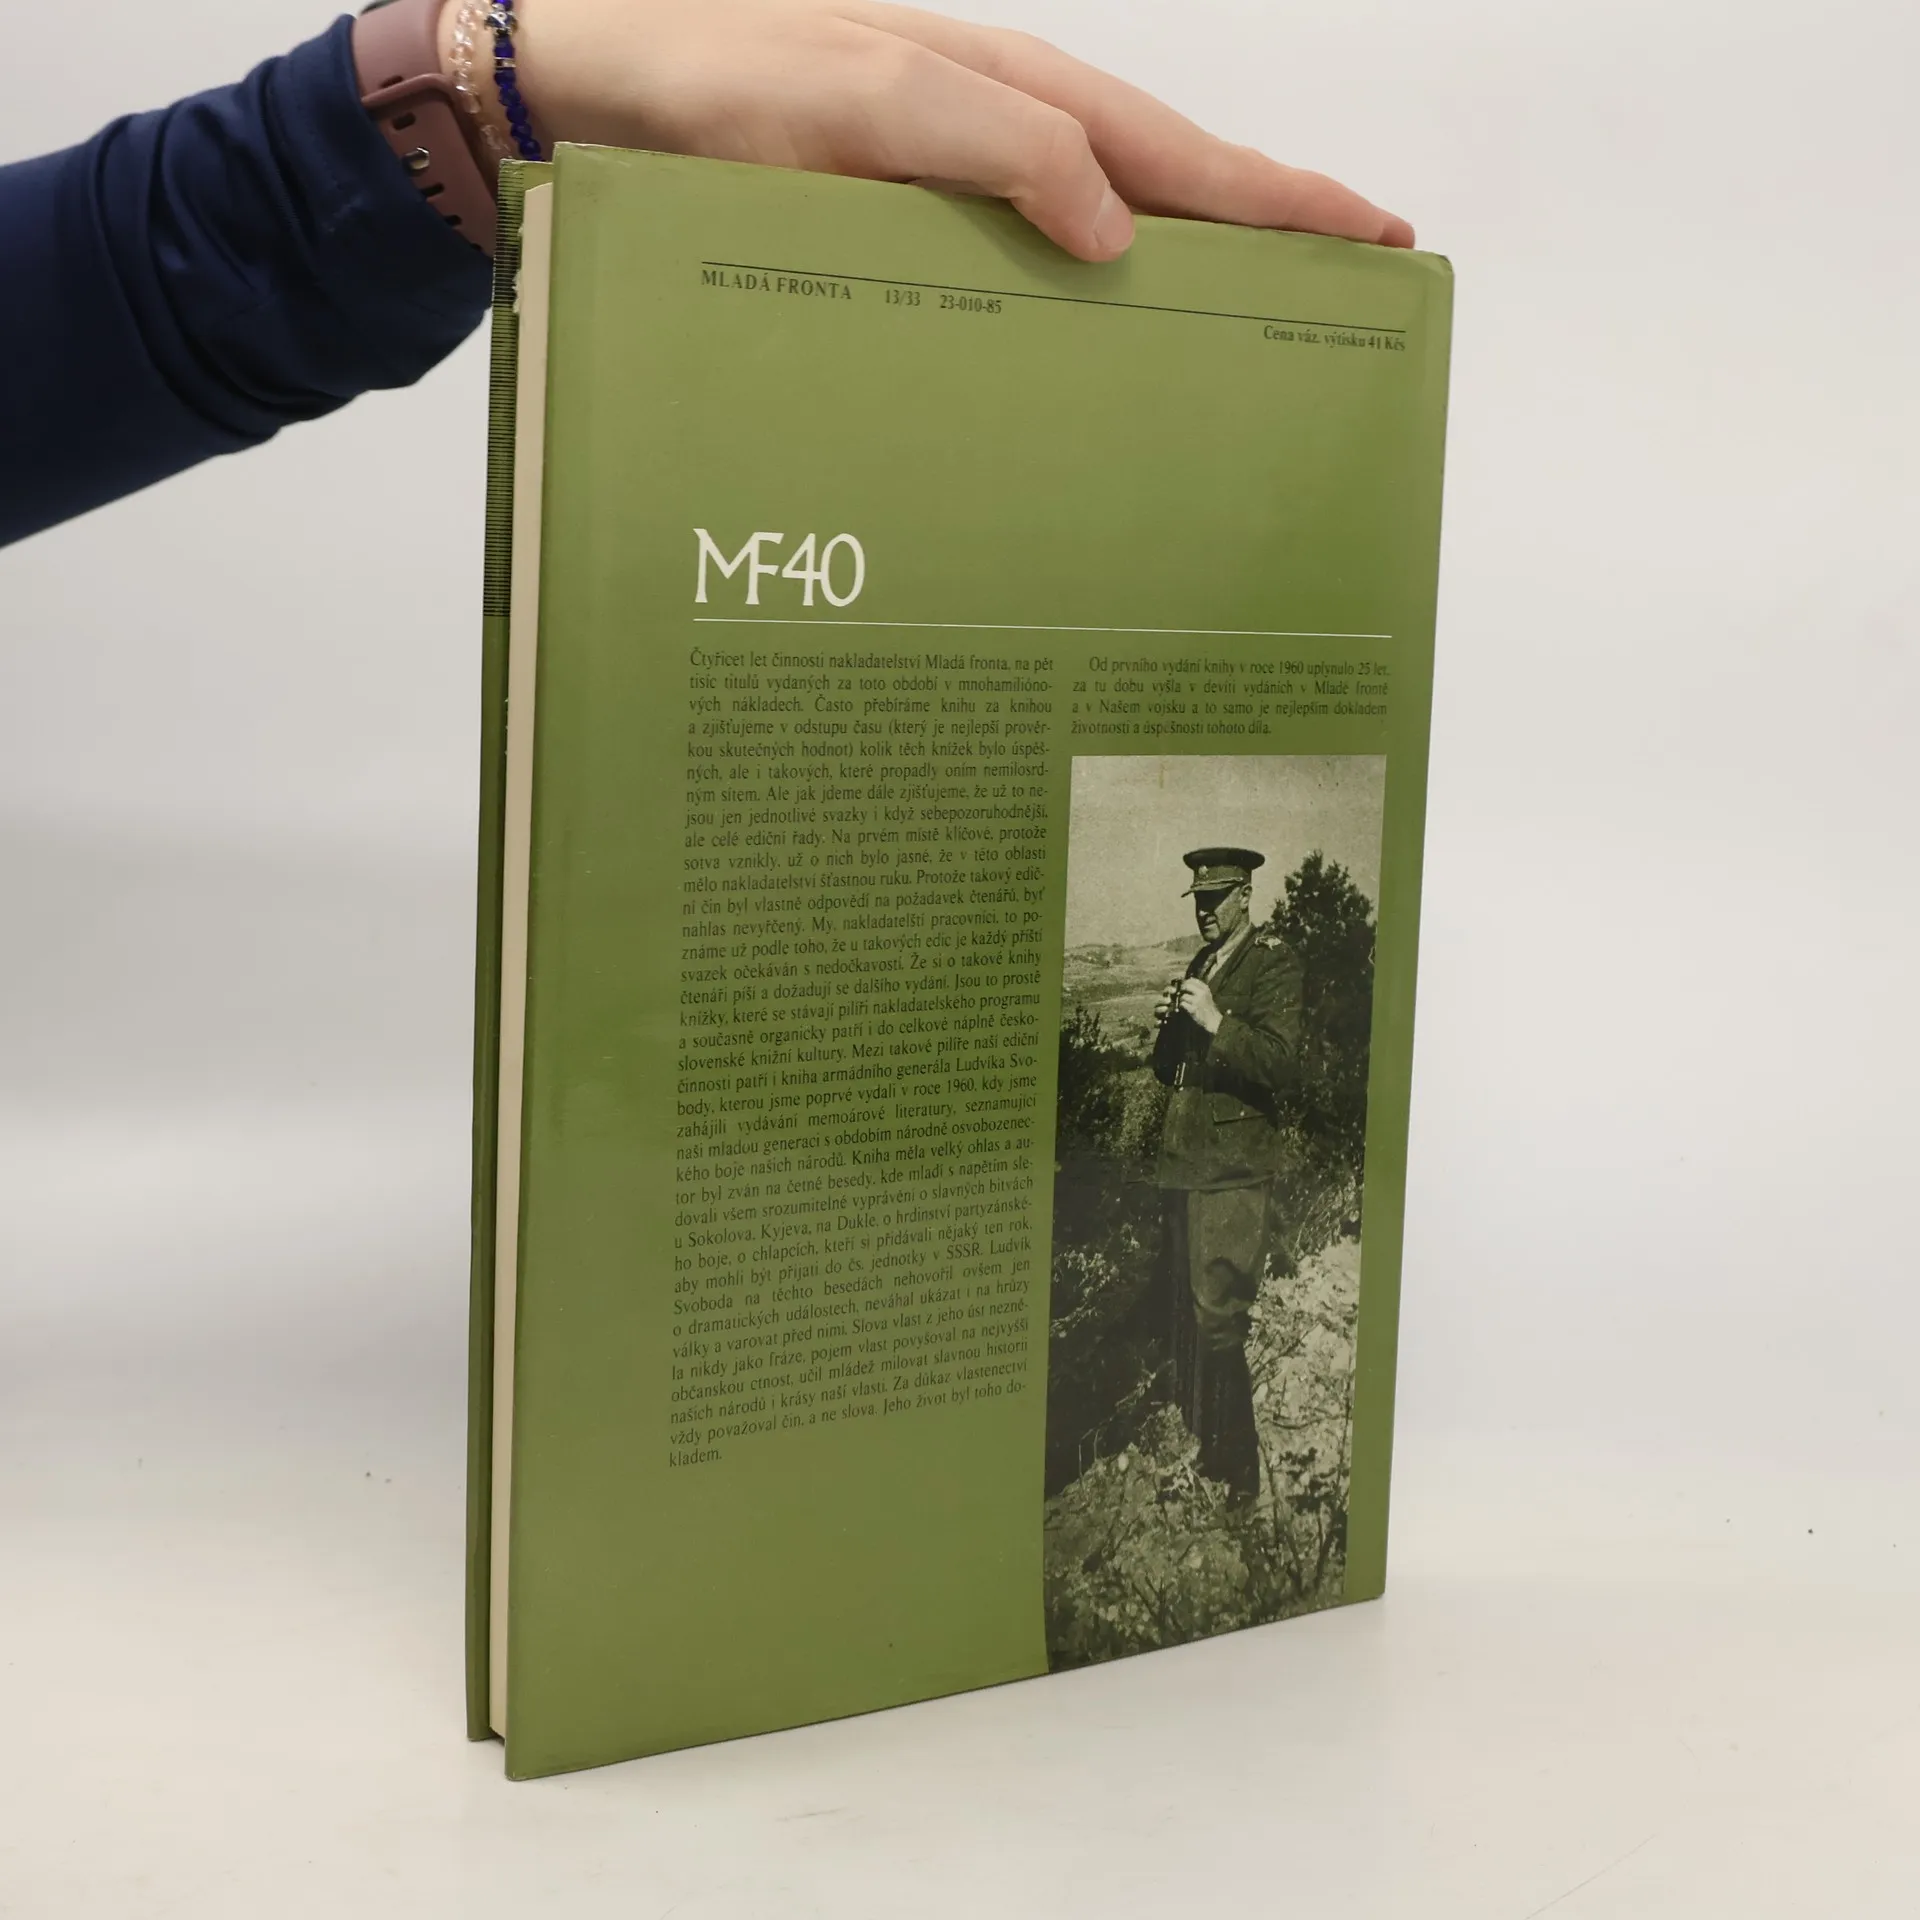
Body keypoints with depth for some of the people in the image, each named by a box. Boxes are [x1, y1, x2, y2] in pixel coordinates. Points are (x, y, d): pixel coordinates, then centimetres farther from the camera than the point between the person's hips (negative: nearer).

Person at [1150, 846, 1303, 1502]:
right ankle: (1193, 1452, 18)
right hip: (1185, 1164, 8)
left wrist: (1217, 1023, -25)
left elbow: (1281, 1063, -16)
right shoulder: (1201, 965, 20)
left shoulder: (1272, 963, -5)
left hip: (1234, 1170, -8)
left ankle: (1235, 1474, -3)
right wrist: (1169, 1026, 1)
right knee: (1185, 1316, 10)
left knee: (1216, 1321, -10)